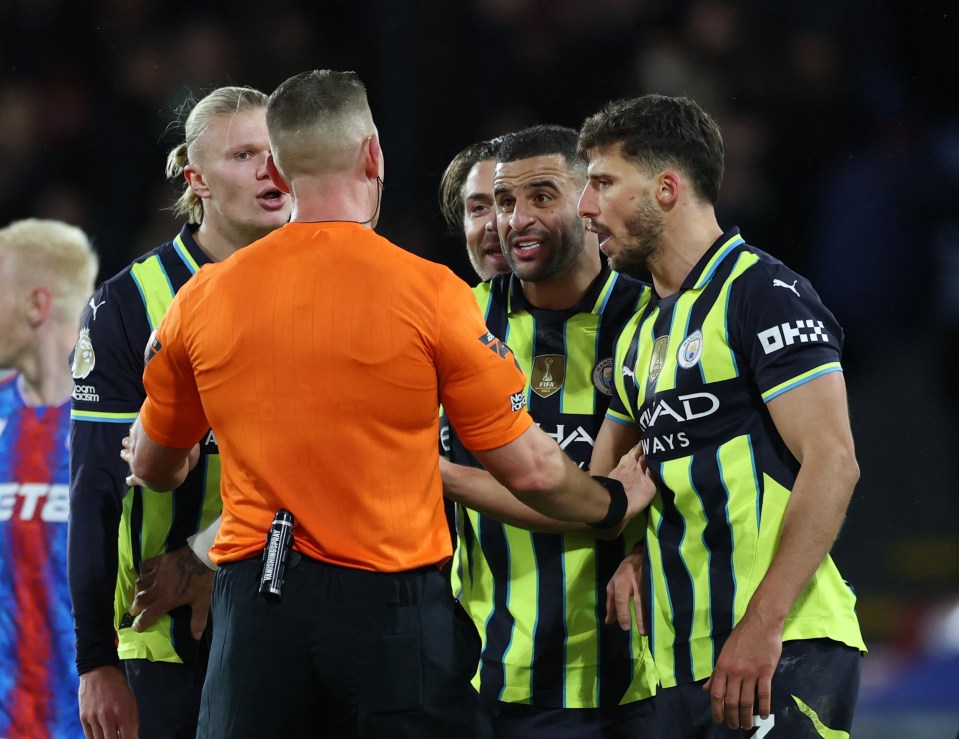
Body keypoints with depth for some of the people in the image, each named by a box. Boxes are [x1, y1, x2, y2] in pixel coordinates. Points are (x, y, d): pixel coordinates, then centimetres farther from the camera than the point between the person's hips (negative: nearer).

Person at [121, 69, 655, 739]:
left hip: (253, 608, 3)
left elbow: (152, 466, 19)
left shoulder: (202, 300, 3)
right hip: (389, 603, -3)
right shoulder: (428, 291, -7)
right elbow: (532, 470, -3)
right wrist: (617, 502, 18)